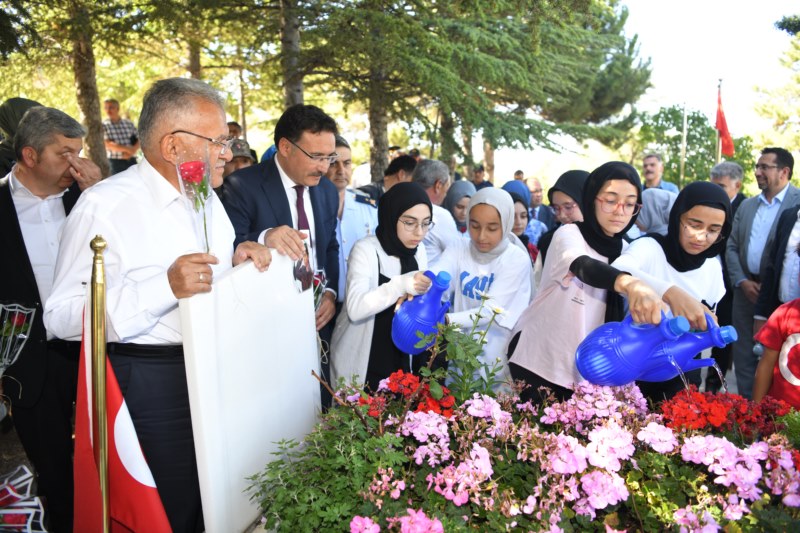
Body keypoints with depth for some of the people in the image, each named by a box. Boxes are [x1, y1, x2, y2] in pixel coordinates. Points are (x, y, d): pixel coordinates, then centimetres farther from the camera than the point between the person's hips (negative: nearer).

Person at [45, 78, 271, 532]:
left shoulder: (208, 200, 11)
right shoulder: (105, 205, -15)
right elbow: (62, 317, -20)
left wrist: (238, 261, 1)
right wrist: (165, 287, -30)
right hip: (151, 387, -7)